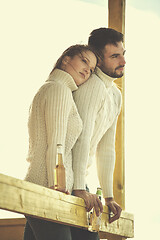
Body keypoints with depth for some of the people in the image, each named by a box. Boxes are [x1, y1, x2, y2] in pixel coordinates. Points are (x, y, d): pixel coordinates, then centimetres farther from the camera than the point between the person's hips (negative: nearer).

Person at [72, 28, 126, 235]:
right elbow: (82, 138, -25)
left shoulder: (115, 95, 15)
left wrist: (109, 197, 10)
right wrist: (79, 188, -31)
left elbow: (106, 149, 15)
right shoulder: (93, 85, -16)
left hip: (78, 177, 9)